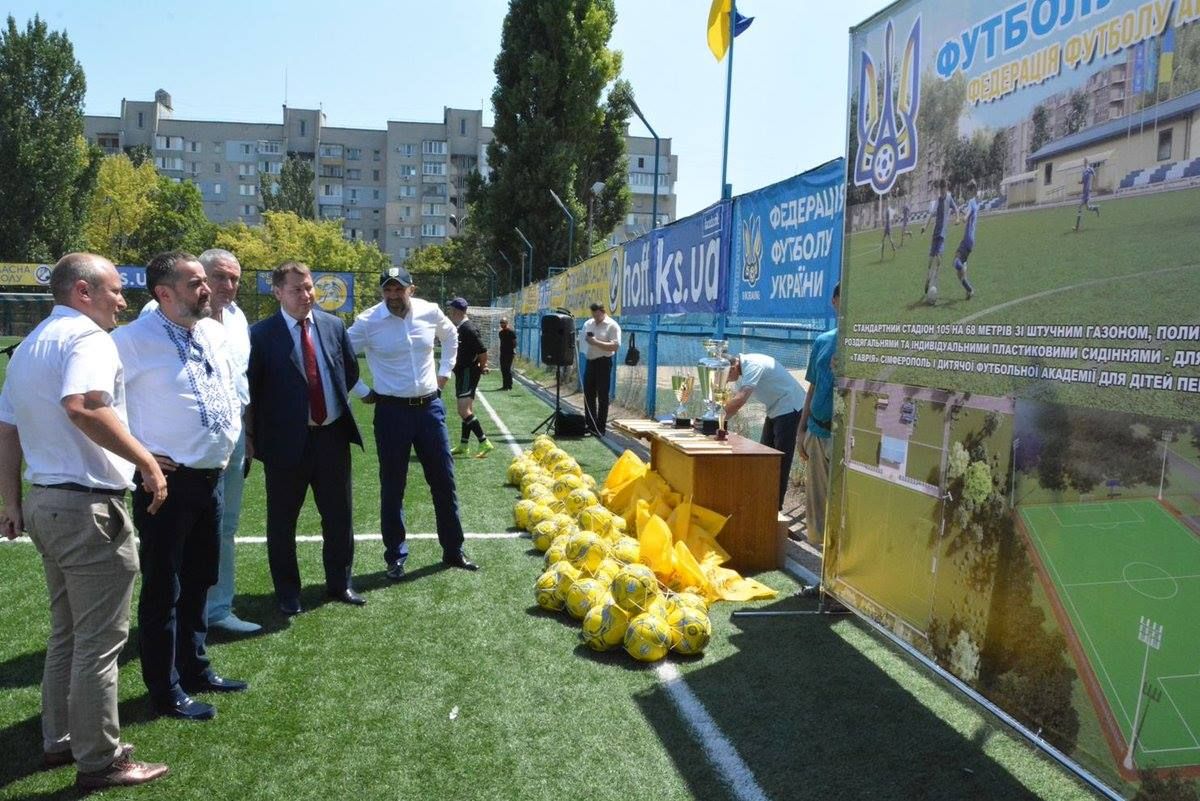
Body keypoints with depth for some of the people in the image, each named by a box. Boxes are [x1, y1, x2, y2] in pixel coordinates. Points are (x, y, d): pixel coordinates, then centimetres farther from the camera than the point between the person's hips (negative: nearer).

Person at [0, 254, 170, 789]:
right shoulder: (87, 336, -14)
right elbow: (83, 406, -33)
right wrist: (147, 463, -27)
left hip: (45, 502, 10)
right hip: (89, 507, -10)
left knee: (66, 633, 20)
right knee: (99, 641, 0)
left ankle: (60, 740, 32)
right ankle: (100, 761, 11)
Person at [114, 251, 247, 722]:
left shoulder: (213, 332, 7)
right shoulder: (134, 340, -15)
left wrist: (231, 432, 14)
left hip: (209, 478, 7)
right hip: (164, 481, -7)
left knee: (199, 582, 19)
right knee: (162, 590, 5)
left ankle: (195, 669, 35)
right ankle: (165, 691, 20)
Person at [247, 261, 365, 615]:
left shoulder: (333, 325, 3)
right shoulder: (261, 334, -8)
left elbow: (350, 372, 17)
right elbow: (249, 388, -3)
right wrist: (253, 434, -2)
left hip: (332, 436, 4)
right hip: (286, 441, -3)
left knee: (339, 517, 14)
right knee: (281, 522, 10)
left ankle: (339, 584, 32)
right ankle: (287, 593, 28)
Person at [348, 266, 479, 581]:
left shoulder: (430, 312, -2)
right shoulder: (368, 322, -11)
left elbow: (451, 336, 20)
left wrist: (444, 372, 12)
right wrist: (362, 392, -1)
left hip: (430, 407, 3)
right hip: (392, 411, -3)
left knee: (444, 481, 9)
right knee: (392, 488, 6)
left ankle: (453, 551, 23)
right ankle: (396, 557, 21)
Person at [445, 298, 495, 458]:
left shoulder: (468, 329, -19)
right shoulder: (459, 328, 12)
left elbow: (483, 351, -21)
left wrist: (481, 368, -6)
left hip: (468, 373, -10)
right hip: (461, 373, 10)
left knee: (464, 410, -17)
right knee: (465, 410, 16)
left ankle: (485, 443, -17)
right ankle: (464, 445, 25)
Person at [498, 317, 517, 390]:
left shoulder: (511, 332, -8)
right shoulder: (501, 332, 14)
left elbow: (514, 342, -9)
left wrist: (514, 350, -13)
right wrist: (501, 350, 18)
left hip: (509, 353, -7)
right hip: (502, 353, 7)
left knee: (508, 369, -8)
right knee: (503, 369, 8)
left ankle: (509, 385, -2)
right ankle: (505, 385, 15)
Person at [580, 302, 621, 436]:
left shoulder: (612, 326, -9)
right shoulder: (588, 324, 11)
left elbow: (615, 346, -17)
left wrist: (596, 342, -22)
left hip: (603, 363, -6)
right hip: (590, 362, 6)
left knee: (602, 396, -2)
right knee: (588, 394, 9)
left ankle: (600, 428, 4)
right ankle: (591, 425, 20)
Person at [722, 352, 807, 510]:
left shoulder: (753, 365, -27)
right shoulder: (741, 372, 3)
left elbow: (740, 400, -34)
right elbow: (734, 401, 7)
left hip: (789, 407, -10)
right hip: (775, 410, 10)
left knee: (781, 458, -7)